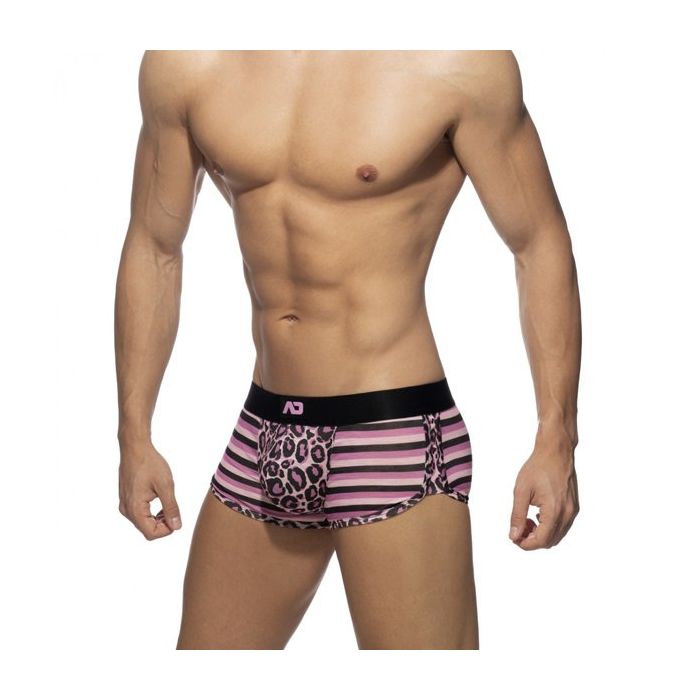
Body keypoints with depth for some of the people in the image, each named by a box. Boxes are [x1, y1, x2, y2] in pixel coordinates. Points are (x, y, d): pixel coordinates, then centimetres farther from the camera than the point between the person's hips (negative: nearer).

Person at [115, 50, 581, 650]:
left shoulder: (457, 63, -10)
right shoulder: (182, 65, 1)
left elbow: (541, 244, -4)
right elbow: (153, 250, 10)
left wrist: (556, 440, -8)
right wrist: (135, 437, 10)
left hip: (396, 440, -4)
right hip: (263, 437, 5)